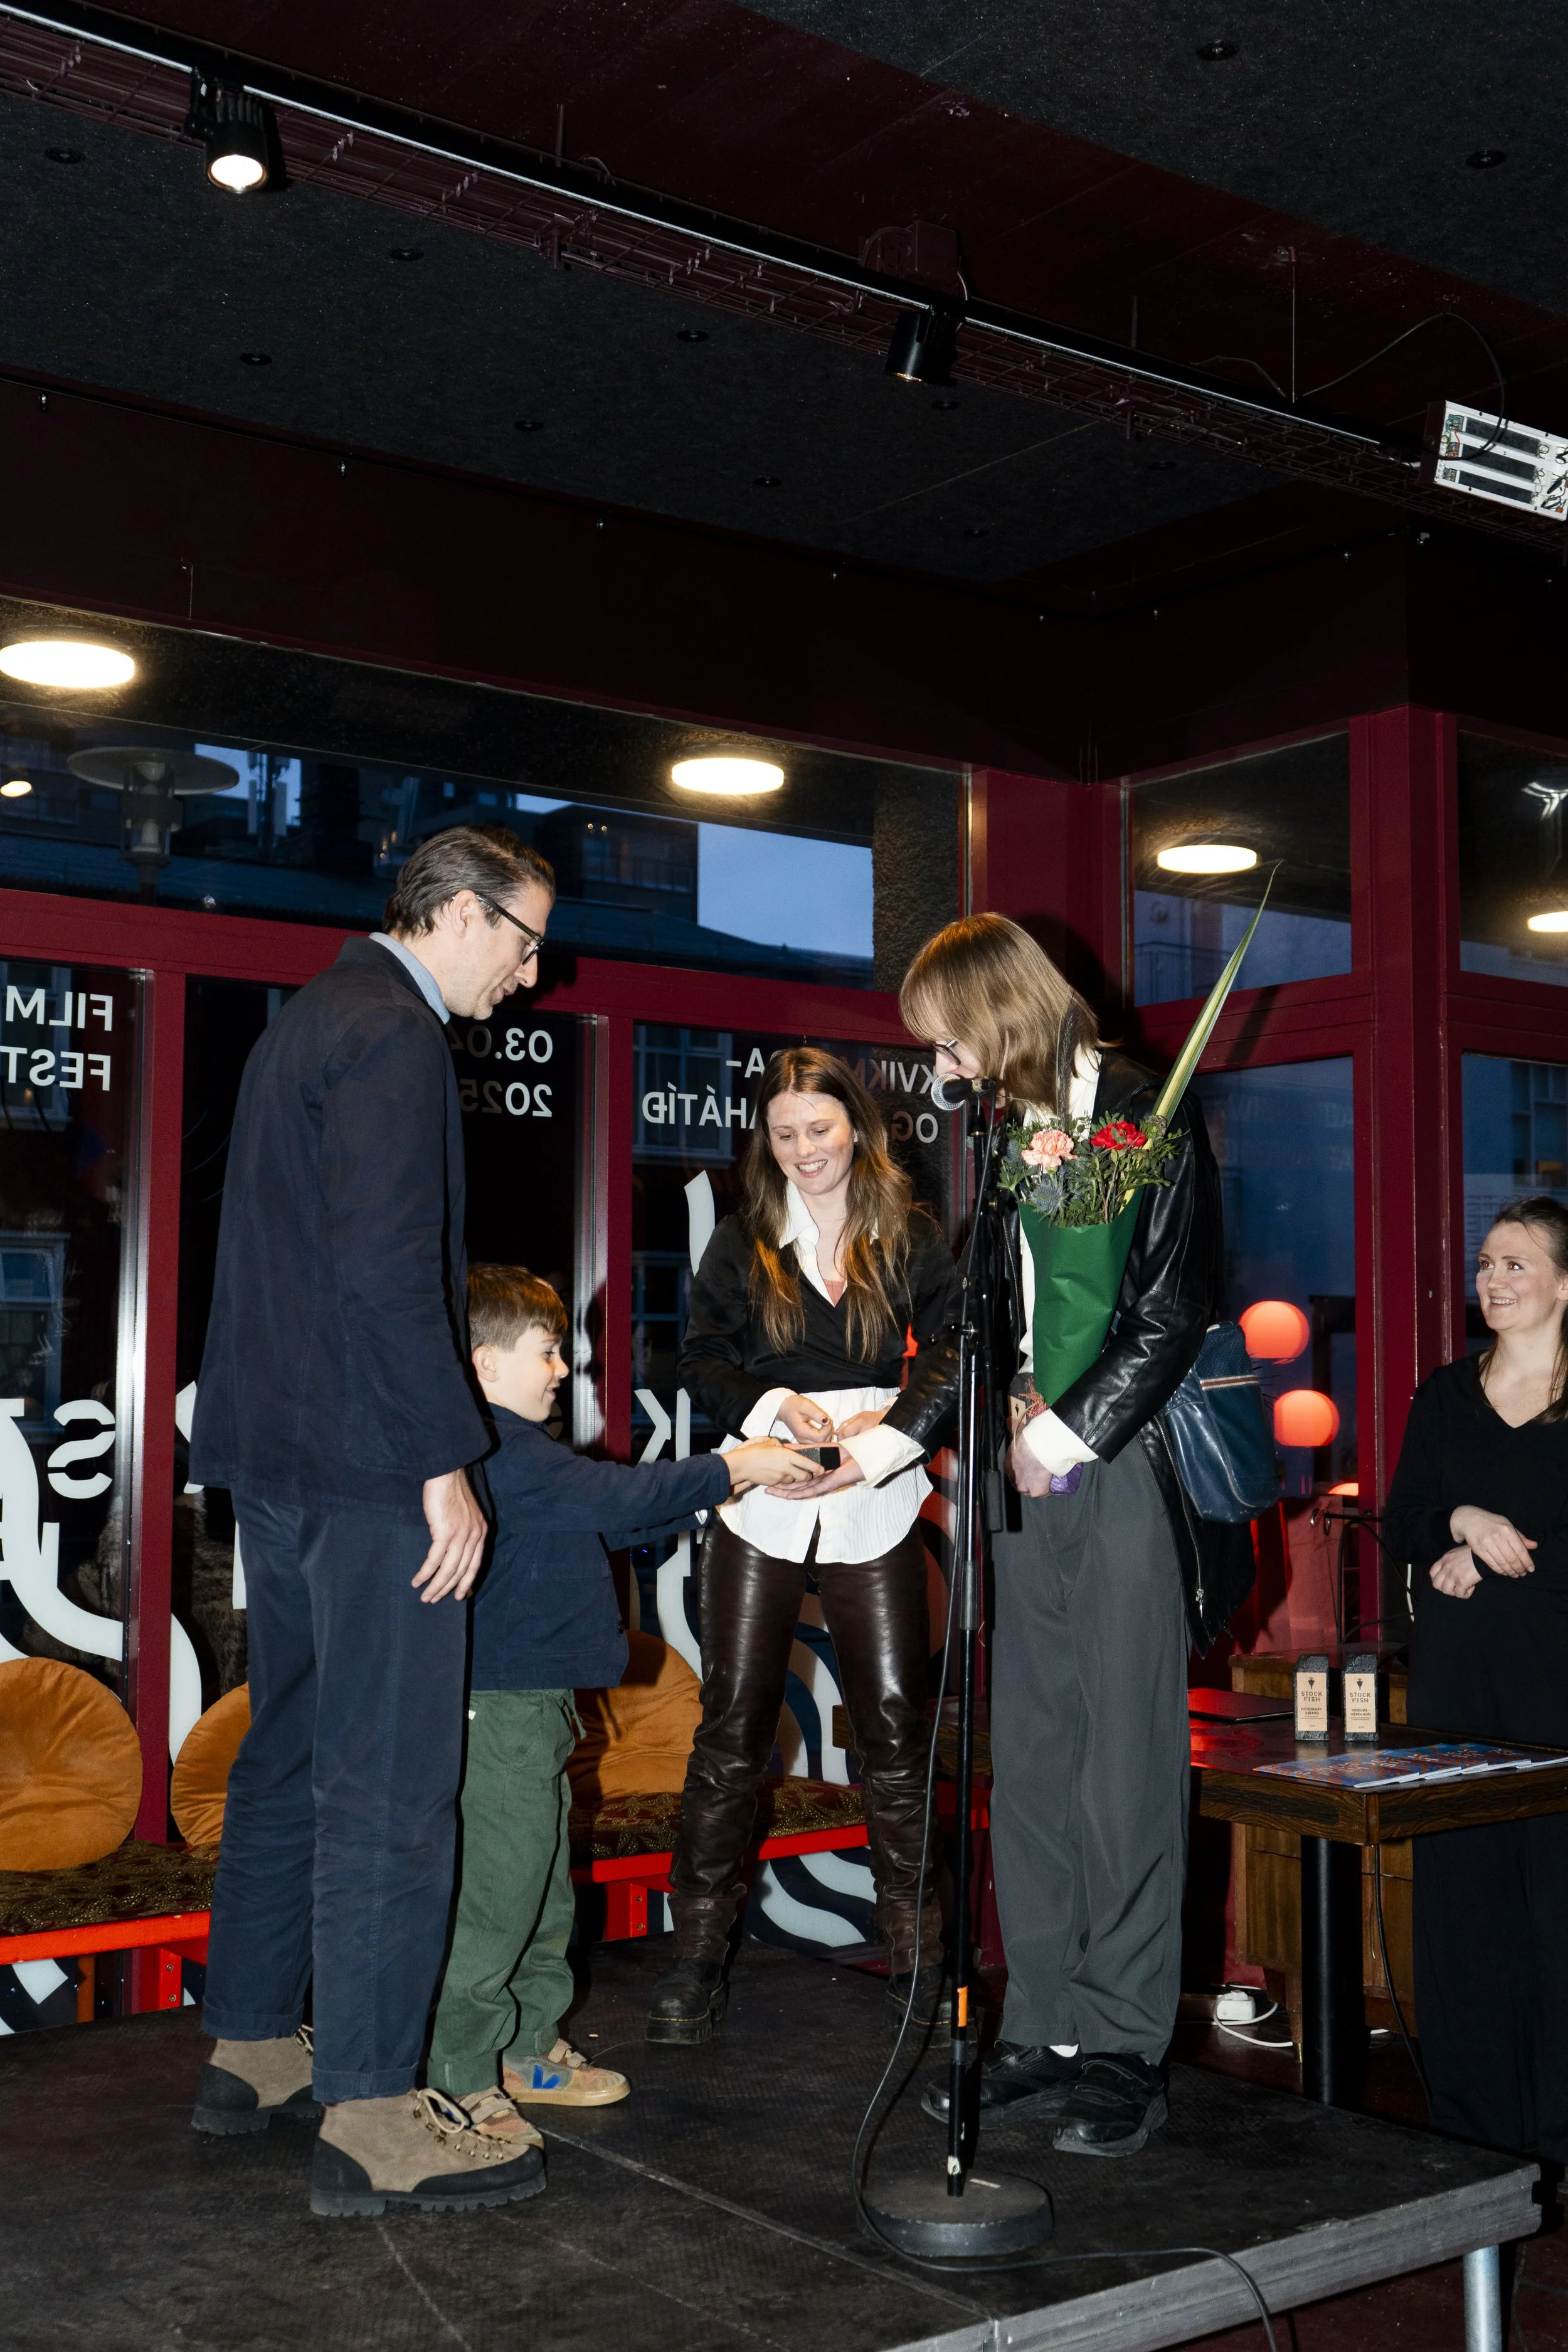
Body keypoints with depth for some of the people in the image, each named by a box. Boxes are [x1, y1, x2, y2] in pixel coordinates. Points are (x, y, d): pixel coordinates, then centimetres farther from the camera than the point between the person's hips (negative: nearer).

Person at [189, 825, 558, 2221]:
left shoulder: (310, 1020, 19)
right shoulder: (393, 1035, -13)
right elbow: (389, 1270, -22)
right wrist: (446, 1465, -19)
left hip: (280, 1452, 11)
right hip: (367, 1460, -11)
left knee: (290, 1755, 18)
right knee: (390, 1789, -5)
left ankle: (252, 2049, 29)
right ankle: (369, 2118, 1)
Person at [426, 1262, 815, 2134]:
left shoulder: (519, 1450, 17)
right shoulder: (495, 1447, -17)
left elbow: (606, 1520, 21)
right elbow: (613, 1497, -19)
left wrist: (726, 1478, 15)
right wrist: (730, 1469, -10)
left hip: (535, 1701, 11)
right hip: (502, 1703, -11)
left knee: (544, 1880, 18)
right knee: (495, 1893, -6)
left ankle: (529, 2052, 30)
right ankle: (460, 2079, 3)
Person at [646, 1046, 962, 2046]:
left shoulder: (914, 1240, 5)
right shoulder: (742, 1245, 9)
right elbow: (703, 1358, 4)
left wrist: (889, 1422, -16)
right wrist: (776, 1405, -13)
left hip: (875, 1508, 0)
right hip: (761, 1503, 1)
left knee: (896, 1722, 3)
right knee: (733, 1727, 2)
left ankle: (917, 1946, 17)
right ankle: (699, 1950, 11)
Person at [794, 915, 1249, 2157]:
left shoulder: (1146, 1119, -5)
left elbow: (1171, 1316, -10)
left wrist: (1068, 1429, -13)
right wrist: (885, 1440, 12)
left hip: (1131, 1466, -7)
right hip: (1033, 1471, 7)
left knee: (1127, 1764, -1)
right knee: (1030, 1762, 8)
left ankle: (1123, 2046, 9)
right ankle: (1044, 2032, 18)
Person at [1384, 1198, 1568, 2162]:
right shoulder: (1445, 1397, 14)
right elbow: (1400, 1525, 11)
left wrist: (1489, 1564, -8)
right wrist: (1462, 1523, -8)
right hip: (1458, 1675, 4)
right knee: (1460, 1882, 4)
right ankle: (1472, 2124, 14)